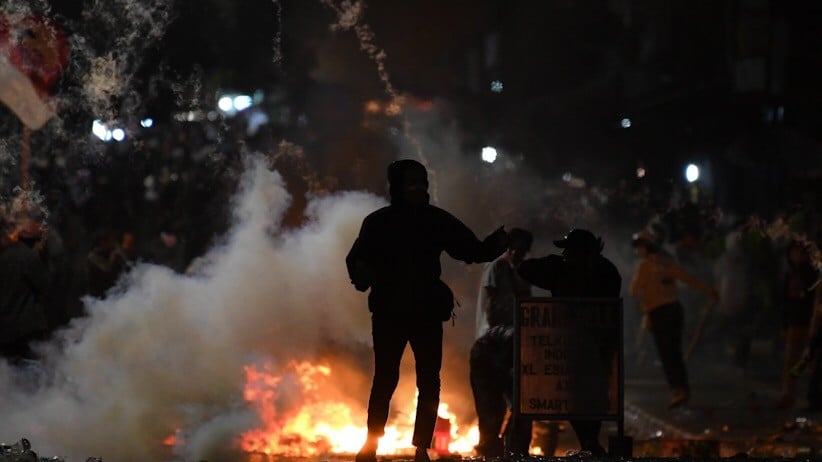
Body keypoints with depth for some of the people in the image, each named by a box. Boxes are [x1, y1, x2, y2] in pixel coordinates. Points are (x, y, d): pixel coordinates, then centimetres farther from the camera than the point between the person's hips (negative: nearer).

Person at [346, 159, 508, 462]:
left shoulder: (438, 221, 5)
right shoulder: (379, 222, 0)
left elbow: (472, 251, 6)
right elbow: (357, 258, -3)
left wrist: (497, 243, -12)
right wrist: (362, 275, -25)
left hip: (427, 313, 2)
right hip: (389, 312, -2)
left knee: (429, 383, -1)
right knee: (385, 379, -4)